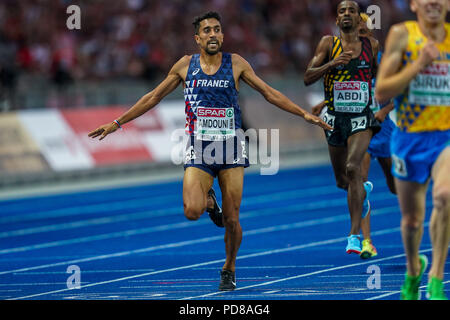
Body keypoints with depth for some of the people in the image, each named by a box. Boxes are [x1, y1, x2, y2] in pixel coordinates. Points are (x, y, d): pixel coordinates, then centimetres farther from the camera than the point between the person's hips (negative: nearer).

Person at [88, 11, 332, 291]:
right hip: (199, 148, 0)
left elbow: (269, 92, 9)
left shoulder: (236, 63, 2)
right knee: (192, 211, -20)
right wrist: (117, 123, 12)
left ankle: (229, 269, 22)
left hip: (230, 146, 0)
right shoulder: (186, 65, 4)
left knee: (232, 220, -2)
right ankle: (209, 201, 17)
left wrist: (304, 114, 3)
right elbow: (154, 97, 12)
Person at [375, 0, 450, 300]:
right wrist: (419, 63, -19)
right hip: (409, 138, 0)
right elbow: (381, 92, -9)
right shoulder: (402, 34, -5)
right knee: (411, 219, 12)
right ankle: (413, 270, 44)